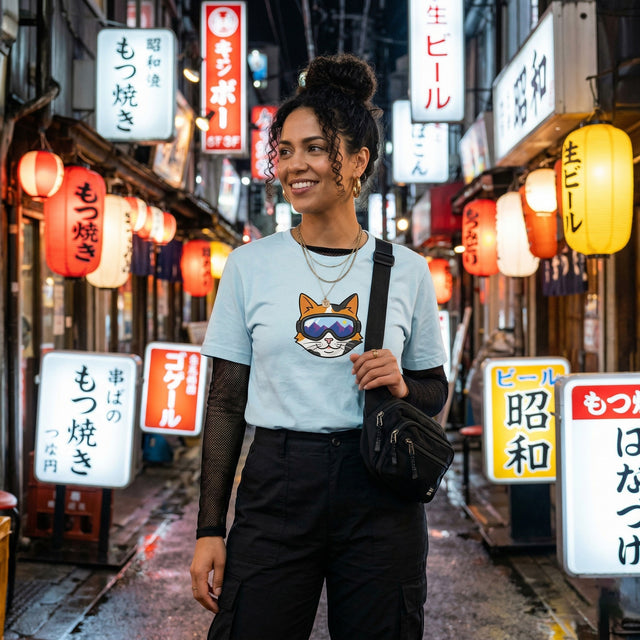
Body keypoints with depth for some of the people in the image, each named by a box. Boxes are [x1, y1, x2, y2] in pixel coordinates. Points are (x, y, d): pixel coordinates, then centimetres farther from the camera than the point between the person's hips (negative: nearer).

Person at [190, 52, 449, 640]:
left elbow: (436, 391, 14)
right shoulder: (250, 265, 2)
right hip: (276, 488, 0)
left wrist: (402, 387, -10)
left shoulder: (407, 270, 3)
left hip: (380, 495, 1)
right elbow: (226, 401, 4)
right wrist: (210, 529, 1)